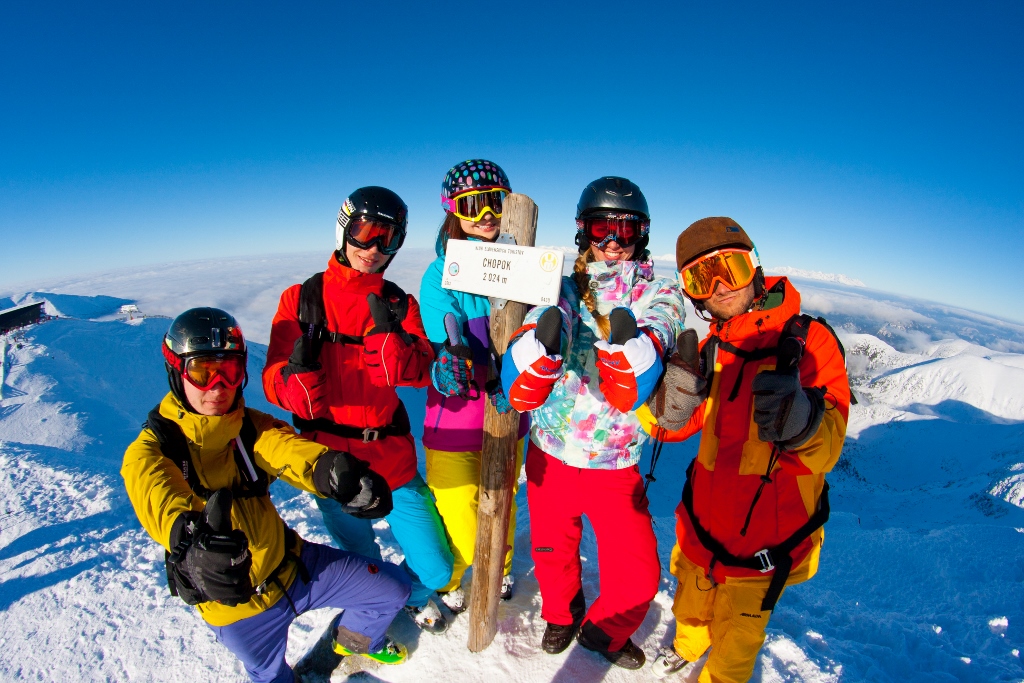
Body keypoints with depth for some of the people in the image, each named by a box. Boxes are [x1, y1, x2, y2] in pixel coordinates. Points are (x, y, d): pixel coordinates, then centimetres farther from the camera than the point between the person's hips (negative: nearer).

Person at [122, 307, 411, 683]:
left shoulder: (251, 428, -8)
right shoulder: (149, 451, -17)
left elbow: (288, 448, -30)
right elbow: (156, 496, -40)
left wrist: (330, 468, -54)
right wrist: (191, 536, -64)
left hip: (291, 563, 3)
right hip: (236, 601, -3)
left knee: (393, 588, 7)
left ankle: (354, 639, 37)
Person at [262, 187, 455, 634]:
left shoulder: (399, 305, 1)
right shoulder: (301, 299, -3)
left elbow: (419, 373, -12)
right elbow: (274, 384, -7)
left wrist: (389, 336, -29)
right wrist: (299, 372, -28)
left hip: (393, 459, 1)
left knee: (435, 570, 6)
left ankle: (414, 590, 43)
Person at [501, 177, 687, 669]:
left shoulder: (659, 295, -6)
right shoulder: (560, 291, -6)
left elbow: (629, 395, -19)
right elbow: (519, 393, -15)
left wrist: (624, 342, -40)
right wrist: (542, 344, -36)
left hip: (617, 466, 0)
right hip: (549, 457, 1)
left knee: (638, 577, 3)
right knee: (552, 553, 20)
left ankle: (603, 631, 39)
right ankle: (562, 614, 55)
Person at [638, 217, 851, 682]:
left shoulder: (808, 340, -20)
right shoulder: (711, 349, -5)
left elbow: (824, 452, -24)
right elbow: (671, 426, -4)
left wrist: (798, 421, -47)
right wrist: (674, 401, -27)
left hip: (766, 536, -4)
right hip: (703, 519, 4)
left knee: (737, 631, 19)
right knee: (691, 603, 29)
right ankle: (687, 644, 61)